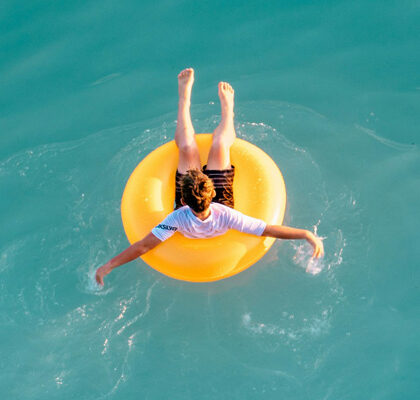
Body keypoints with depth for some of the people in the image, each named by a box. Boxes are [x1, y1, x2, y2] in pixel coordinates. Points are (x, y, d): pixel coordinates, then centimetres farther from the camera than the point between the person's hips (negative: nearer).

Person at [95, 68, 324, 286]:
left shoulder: (178, 219, -47)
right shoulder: (225, 216, -46)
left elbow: (143, 247, -42)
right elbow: (269, 230, -41)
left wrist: (108, 266, -39)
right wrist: (307, 234, -46)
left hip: (188, 210, 0)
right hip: (220, 201, 0)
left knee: (187, 149, 0)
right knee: (219, 147, 0)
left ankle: (184, 98, 28)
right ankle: (227, 107, 34)